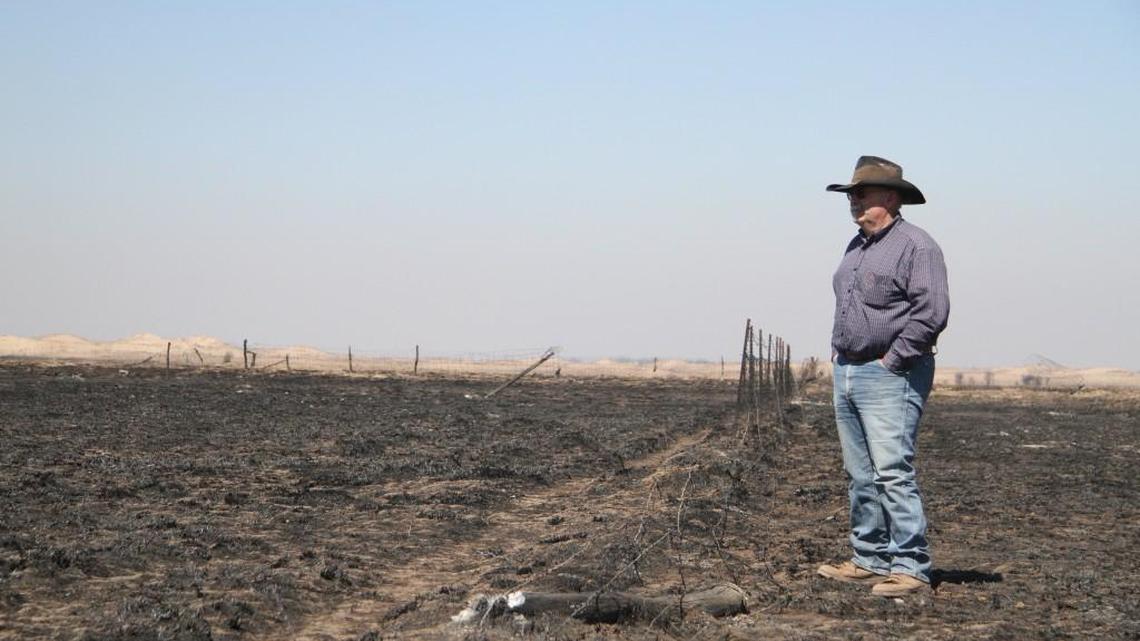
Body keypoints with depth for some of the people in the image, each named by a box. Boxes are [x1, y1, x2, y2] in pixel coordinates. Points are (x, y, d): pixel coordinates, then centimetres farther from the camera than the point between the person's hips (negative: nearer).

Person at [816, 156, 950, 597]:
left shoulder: (915, 246, -10)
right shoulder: (856, 246, 18)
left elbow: (932, 312, -18)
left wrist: (893, 360, -16)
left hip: (890, 377, -9)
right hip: (847, 374, 9)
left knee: (892, 472, -13)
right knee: (860, 475, 10)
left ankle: (910, 568, -11)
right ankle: (870, 560, 16)